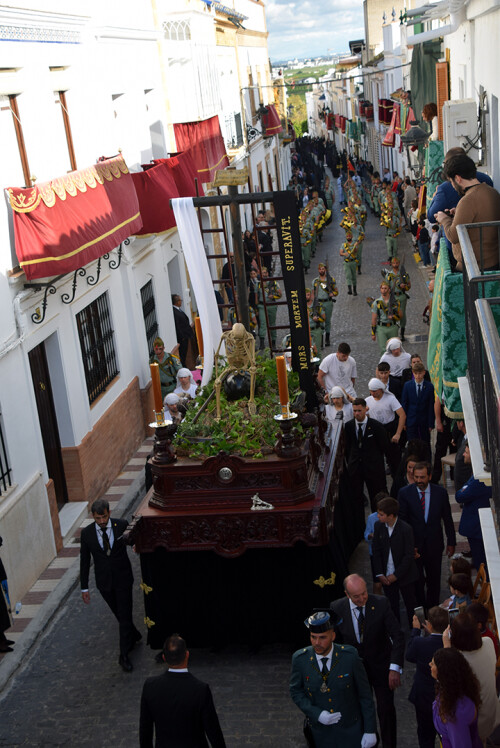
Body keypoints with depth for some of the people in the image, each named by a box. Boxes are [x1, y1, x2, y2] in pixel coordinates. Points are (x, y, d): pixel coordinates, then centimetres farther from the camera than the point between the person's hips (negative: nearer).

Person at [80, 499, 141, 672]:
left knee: (125, 616, -3)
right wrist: (84, 587, 2)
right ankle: (134, 636, 45)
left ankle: (124, 656, 9)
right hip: (104, 581, 2)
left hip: (123, 579, -2)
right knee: (119, 614, 18)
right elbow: (84, 560, -1)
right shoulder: (87, 533, -10)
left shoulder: (122, 525, -13)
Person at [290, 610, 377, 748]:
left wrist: (370, 731, -7)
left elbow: (365, 694, -10)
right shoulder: (300, 659, -14)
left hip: (350, 730, -1)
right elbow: (296, 691, -2)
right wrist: (317, 714, -16)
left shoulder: (350, 656, -18)